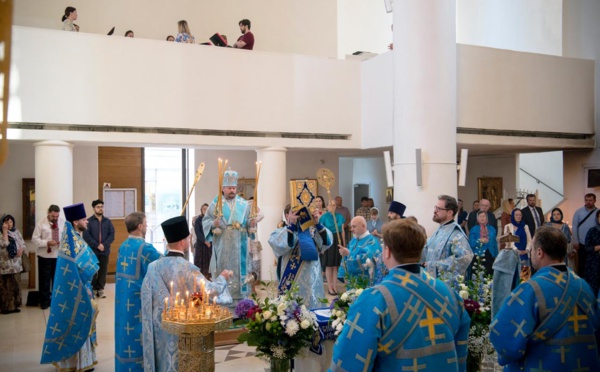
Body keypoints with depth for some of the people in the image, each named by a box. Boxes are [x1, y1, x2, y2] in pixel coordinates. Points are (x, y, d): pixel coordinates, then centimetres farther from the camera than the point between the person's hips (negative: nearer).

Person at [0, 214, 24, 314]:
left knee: (15, 285, 11)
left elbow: (23, 244, 16)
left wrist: (21, 249, -7)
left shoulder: (16, 232, 11)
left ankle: (14, 305, 21)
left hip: (15, 264, 6)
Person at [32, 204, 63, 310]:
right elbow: (35, 239, -8)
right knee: (45, 279, 5)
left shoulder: (63, 223, 2)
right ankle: (44, 302, 18)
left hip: (59, 256, 3)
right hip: (45, 256, -2)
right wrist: (47, 243, -22)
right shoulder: (41, 224, -6)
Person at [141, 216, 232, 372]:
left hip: (159, 328, 5)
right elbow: (210, 290, -16)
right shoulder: (187, 268, -20)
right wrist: (222, 277, 2)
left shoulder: (153, 267, -4)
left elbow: (147, 296, 3)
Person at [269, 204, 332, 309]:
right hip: (292, 281, -3)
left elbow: (326, 241, -4)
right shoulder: (281, 232, 2)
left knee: (313, 308, 9)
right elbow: (279, 245, -20)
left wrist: (318, 224, -17)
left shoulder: (311, 230, 10)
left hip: (312, 279, 4)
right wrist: (292, 225, -21)